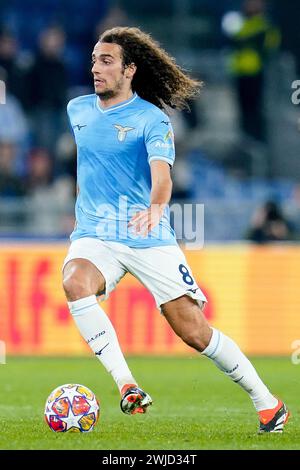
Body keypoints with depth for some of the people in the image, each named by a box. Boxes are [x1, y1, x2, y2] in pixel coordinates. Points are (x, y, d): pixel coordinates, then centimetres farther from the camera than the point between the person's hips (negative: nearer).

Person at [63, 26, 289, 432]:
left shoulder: (152, 119, -7)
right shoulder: (78, 110, 10)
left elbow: (161, 171, -24)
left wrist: (155, 207, -44)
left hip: (149, 239, -4)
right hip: (94, 236, 4)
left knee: (194, 331, -6)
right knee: (76, 284, -32)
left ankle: (266, 403, 12)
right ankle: (125, 384, -33)